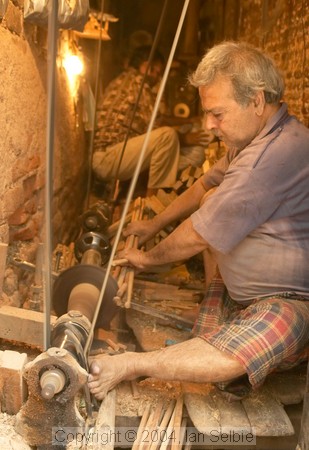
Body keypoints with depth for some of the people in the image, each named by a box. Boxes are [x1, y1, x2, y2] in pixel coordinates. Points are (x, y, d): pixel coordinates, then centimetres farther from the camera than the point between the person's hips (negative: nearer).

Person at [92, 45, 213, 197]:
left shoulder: (122, 81, 22)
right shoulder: (138, 81, -7)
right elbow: (154, 127, -13)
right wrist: (184, 138, 1)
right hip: (106, 158, -10)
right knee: (168, 134, -21)